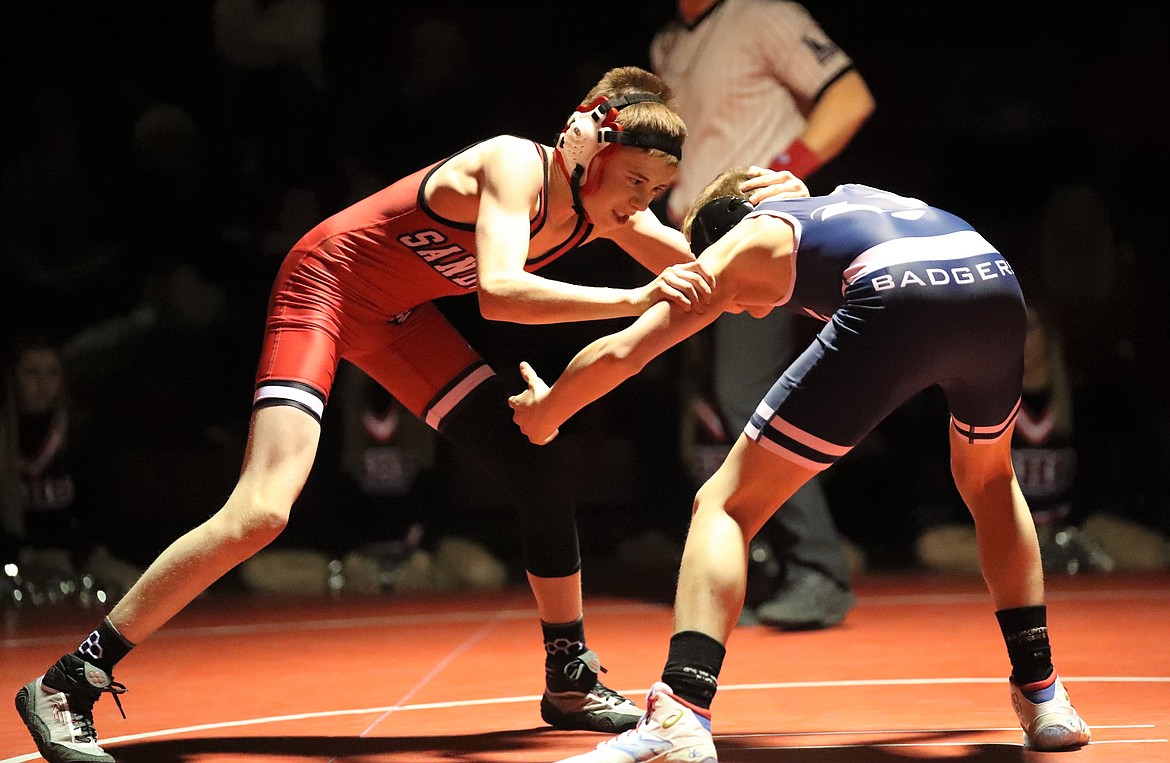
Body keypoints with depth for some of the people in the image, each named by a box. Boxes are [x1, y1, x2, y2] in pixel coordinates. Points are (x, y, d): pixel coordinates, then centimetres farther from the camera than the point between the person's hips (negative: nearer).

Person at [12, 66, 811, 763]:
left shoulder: (606, 205, -5)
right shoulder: (518, 166, -27)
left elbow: (699, 274, 5)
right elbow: (499, 292, -42)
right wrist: (635, 299, -47)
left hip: (397, 314, 9)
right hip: (326, 283, -8)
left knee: (541, 470, 2)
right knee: (260, 513, -22)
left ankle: (571, 681, 17)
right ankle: (66, 686, -15)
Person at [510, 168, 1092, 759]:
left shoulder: (742, 242, 26)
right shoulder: (851, 199, 42)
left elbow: (621, 353, 21)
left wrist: (545, 414, 39)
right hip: (996, 286, 5)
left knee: (725, 504, 7)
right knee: (988, 478, 36)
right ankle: (1042, 697, 32)